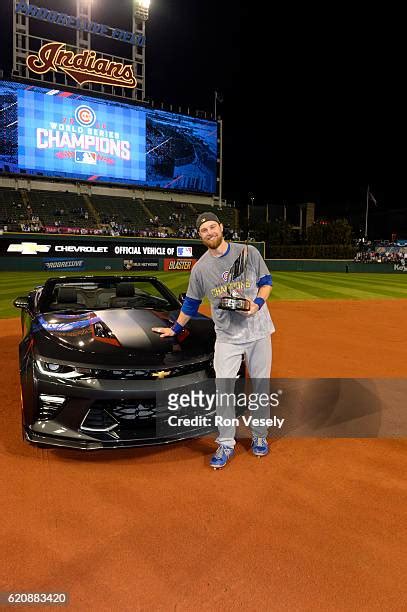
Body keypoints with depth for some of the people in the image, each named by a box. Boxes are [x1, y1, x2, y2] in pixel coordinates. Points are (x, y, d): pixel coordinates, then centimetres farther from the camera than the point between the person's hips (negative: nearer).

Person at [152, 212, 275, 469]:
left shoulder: (249, 252, -2)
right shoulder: (200, 268, 1)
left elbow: (266, 281, 5)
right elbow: (191, 303, 11)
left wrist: (257, 303, -14)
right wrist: (176, 328, 14)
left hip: (258, 331, 0)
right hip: (227, 336, 0)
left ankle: (260, 437, 30)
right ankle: (226, 444, 16)